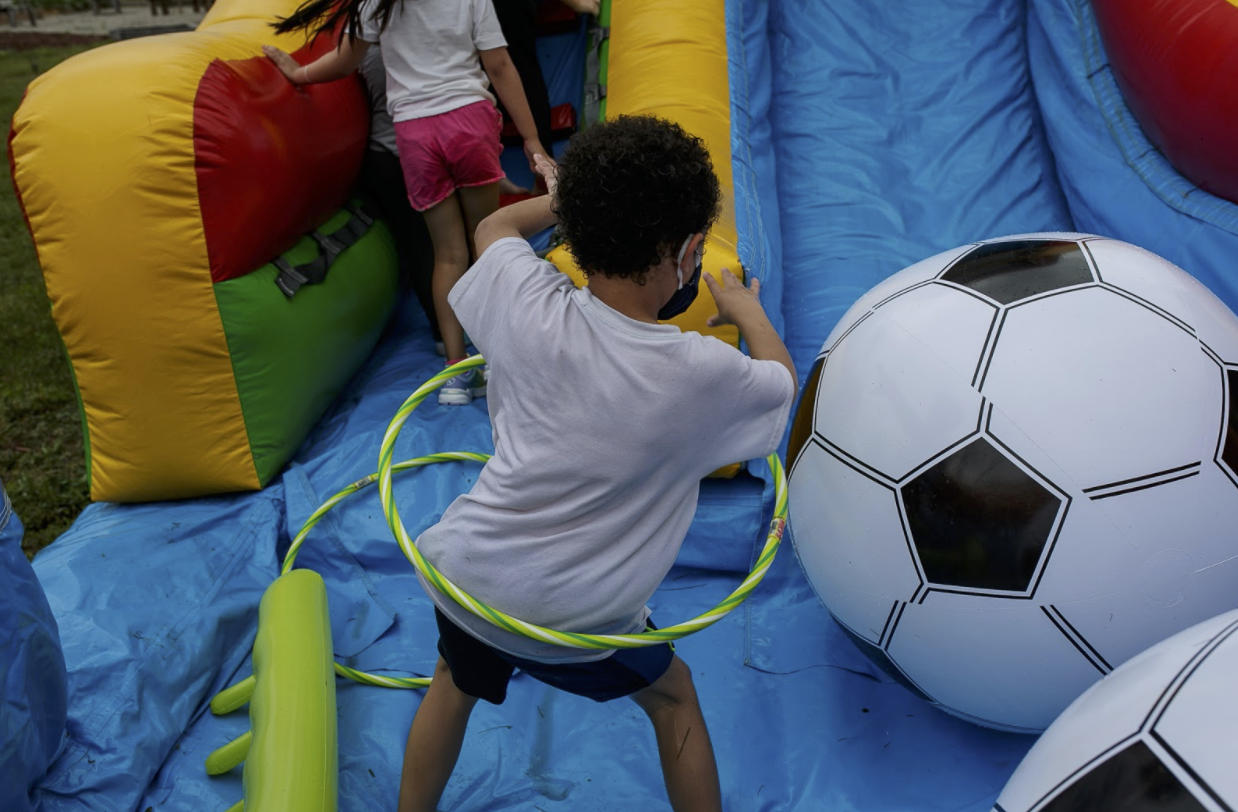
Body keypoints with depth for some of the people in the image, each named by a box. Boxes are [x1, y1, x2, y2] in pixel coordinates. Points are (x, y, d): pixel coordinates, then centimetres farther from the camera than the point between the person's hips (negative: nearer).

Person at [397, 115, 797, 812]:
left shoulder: (527, 304, -15)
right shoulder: (703, 375, -21)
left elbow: (495, 228, 10)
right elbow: (783, 379, 4)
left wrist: (568, 198, 24)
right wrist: (745, 306, 21)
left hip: (466, 572, 3)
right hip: (574, 624, -3)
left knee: (455, 684, 33)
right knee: (673, 697, 26)